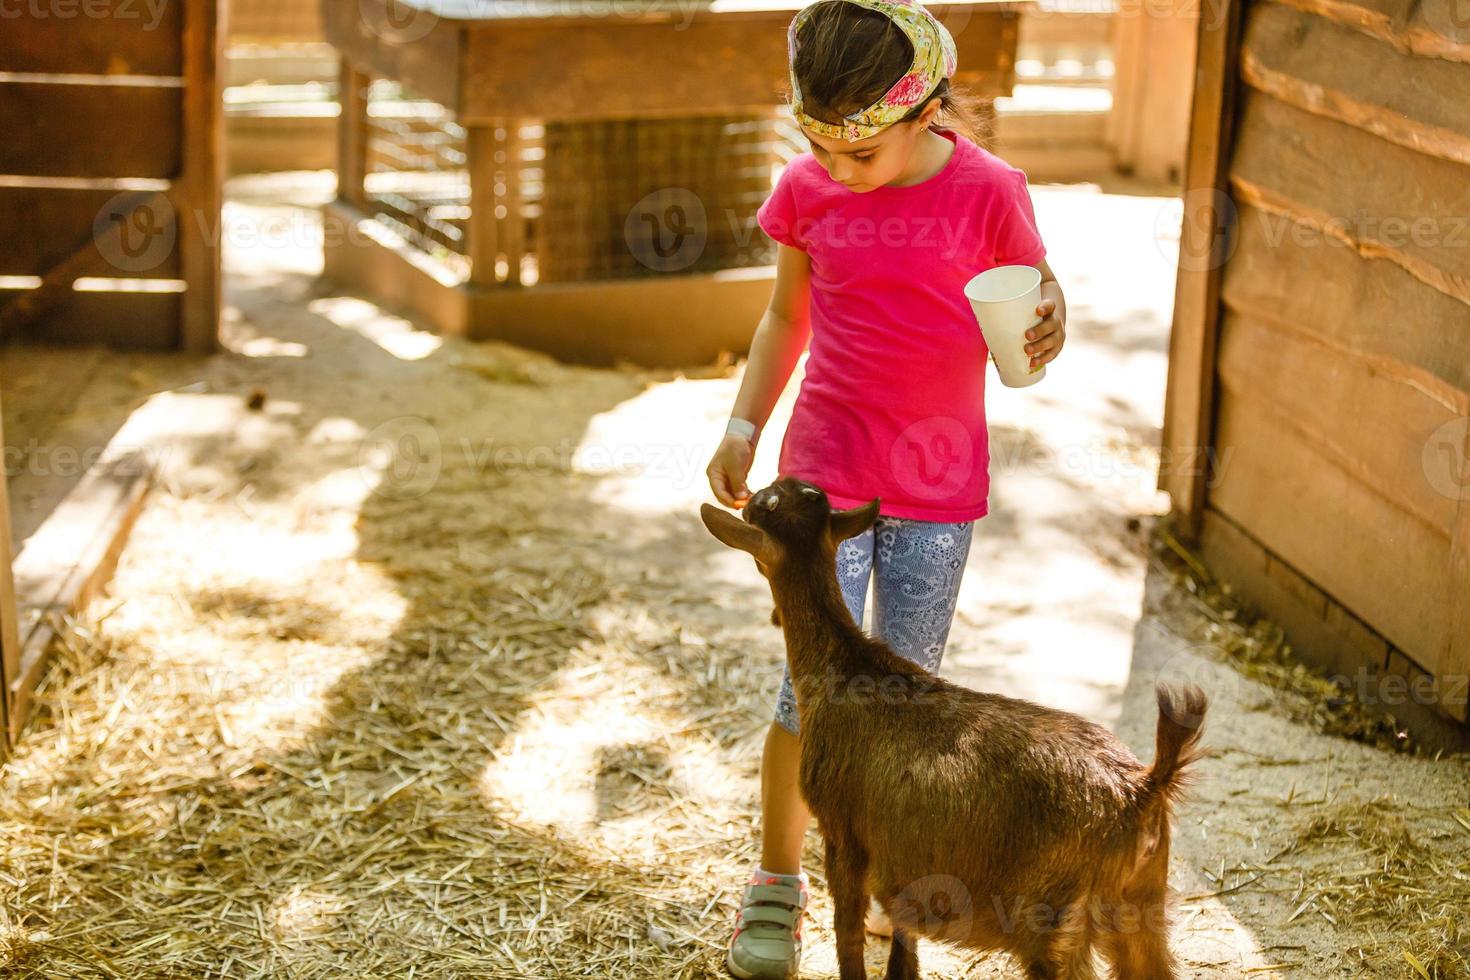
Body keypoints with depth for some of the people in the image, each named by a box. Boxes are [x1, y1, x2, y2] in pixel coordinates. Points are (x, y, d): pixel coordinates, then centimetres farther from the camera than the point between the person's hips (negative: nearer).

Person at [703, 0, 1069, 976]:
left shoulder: (989, 191, -9)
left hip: (940, 485, 0)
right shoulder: (808, 190, -3)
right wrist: (745, 426, 2)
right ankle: (777, 883, 14)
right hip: (826, 471, 0)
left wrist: (1047, 330, -22)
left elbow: (1032, 307, 1)